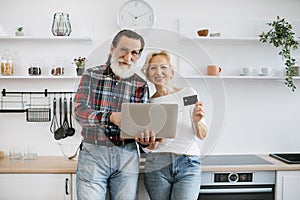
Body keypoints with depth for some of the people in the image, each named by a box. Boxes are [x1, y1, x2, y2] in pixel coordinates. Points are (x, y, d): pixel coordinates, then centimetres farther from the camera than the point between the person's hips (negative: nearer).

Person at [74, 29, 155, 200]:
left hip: (127, 158, 2)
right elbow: (80, 111, -8)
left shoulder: (141, 85, 6)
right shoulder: (91, 75, 2)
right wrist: (111, 117, -24)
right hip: (93, 154, -1)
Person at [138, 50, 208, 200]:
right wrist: (154, 141, -16)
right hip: (157, 166, 2)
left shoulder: (188, 93, 3)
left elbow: (202, 136, 3)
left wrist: (197, 122, -17)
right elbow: (149, 148, 6)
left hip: (188, 165, -1)